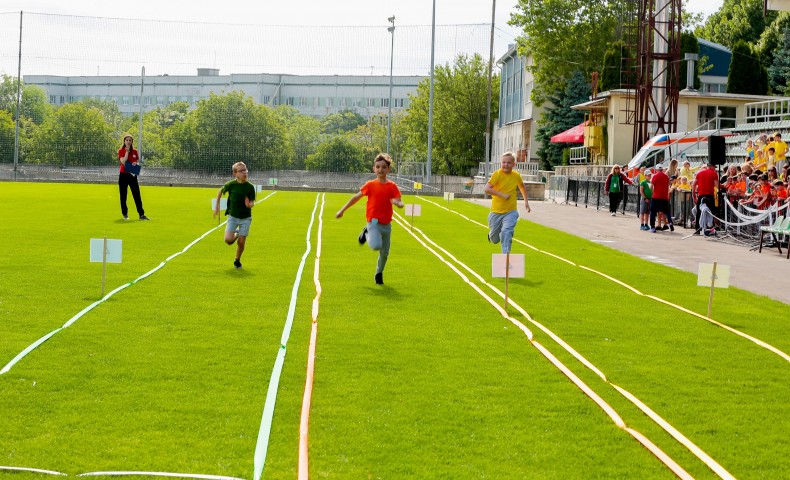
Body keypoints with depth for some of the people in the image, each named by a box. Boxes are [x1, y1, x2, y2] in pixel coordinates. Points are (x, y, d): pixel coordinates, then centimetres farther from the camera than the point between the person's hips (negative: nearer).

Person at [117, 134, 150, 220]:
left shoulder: (135, 151, 7)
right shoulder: (121, 151, -3)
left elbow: (137, 162, 14)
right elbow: (123, 162, -18)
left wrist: (136, 164, -8)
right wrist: (127, 151, -17)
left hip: (132, 175, 2)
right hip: (123, 175, -2)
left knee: (137, 195, -3)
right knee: (123, 196, 3)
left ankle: (141, 214, -4)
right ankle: (125, 214, 14)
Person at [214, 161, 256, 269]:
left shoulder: (250, 187, -11)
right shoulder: (231, 184, -11)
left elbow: (252, 203, -9)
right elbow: (220, 191, 8)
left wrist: (250, 204, -33)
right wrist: (217, 206, 8)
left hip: (245, 218, 0)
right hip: (233, 216, 0)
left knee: (241, 242, 1)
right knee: (228, 240, -15)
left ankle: (237, 260, 27)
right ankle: (236, 234, 20)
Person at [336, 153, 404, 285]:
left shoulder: (392, 186, 2)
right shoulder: (370, 185, -1)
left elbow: (400, 203, -3)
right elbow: (356, 197, 8)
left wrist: (397, 203, -28)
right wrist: (342, 210, 9)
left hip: (386, 224, 3)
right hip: (373, 222, -3)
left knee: (385, 253, 10)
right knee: (376, 246, -28)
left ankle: (379, 273, 35)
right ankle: (367, 233, 5)